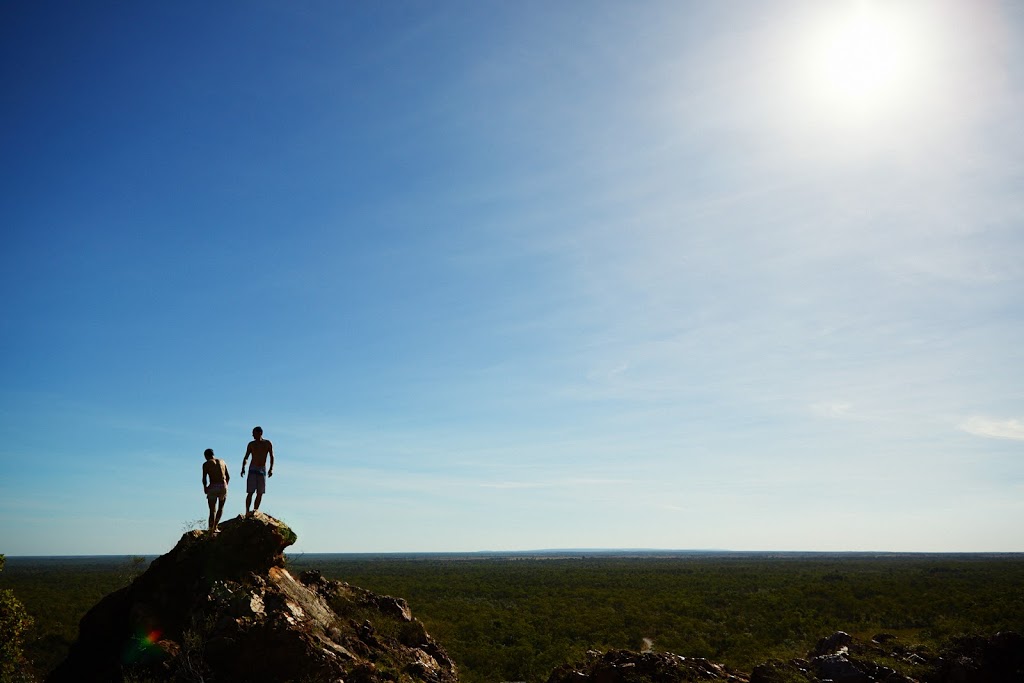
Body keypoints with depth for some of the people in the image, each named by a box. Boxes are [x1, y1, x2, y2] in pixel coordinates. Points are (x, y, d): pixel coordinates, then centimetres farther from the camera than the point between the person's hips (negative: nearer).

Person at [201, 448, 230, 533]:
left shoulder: (206, 464, 5)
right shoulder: (222, 462, 17)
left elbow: (204, 479, -4)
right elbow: (228, 477, 15)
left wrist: (205, 488, 12)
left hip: (213, 487, -3)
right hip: (223, 486, 3)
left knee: (212, 511, 3)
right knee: (221, 507, 22)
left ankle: (211, 530, -4)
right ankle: (215, 527, 16)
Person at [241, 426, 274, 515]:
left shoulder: (267, 443, 3)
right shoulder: (251, 444, 5)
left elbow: (272, 457, 2)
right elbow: (246, 457, 8)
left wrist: (271, 469, -10)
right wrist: (243, 468, -6)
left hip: (262, 470, 1)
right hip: (253, 469, -1)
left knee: (260, 493, 0)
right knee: (250, 492, -8)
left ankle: (255, 510, 6)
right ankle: (247, 512, -9)